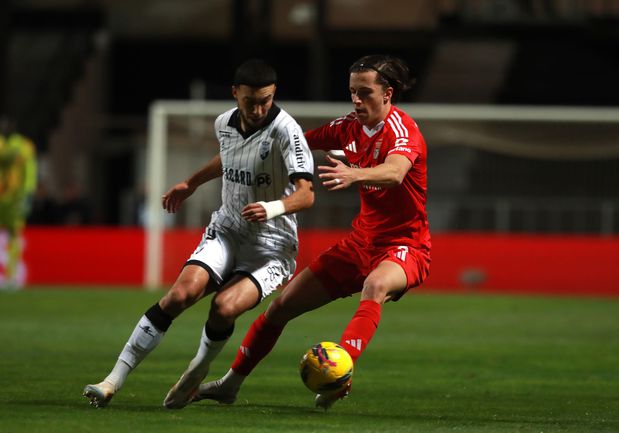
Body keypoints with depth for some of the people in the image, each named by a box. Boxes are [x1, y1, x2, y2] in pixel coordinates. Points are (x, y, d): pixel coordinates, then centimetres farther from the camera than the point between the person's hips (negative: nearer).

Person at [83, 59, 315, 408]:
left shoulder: (285, 130, -17)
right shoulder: (225, 124, 2)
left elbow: (306, 194, -26)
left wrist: (275, 207, -46)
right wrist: (191, 184, 36)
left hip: (271, 246, -4)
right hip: (226, 232, 4)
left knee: (225, 306, -30)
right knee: (184, 291, -23)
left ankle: (197, 374, 2)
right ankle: (114, 381, -20)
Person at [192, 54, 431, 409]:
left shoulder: (402, 130, -20)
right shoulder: (351, 127, 2)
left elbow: (394, 173, -42)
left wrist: (354, 174, -62)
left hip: (404, 246, -8)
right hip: (362, 242, 8)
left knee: (375, 286, -42)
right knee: (283, 304, 7)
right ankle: (232, 383, 24)